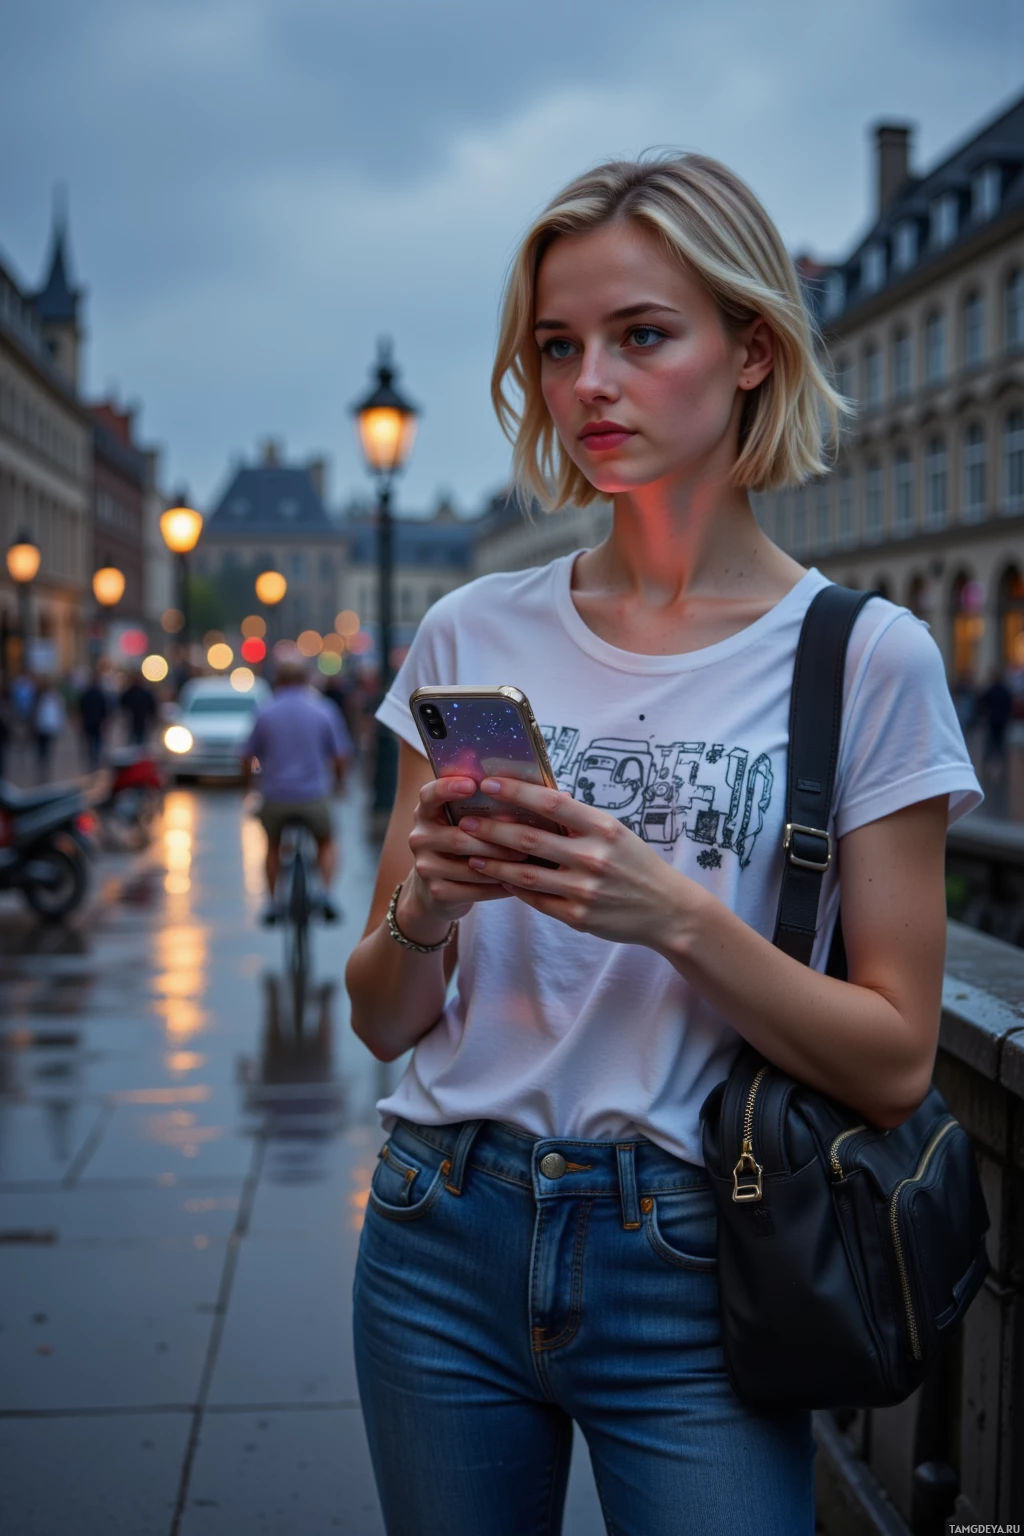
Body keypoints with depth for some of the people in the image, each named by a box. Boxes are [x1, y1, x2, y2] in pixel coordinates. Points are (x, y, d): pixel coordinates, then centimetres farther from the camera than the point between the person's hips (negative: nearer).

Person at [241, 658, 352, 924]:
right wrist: (339, 780, 22)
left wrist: (246, 782, 21)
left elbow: (247, 756, 3)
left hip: (275, 795, 1)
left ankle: (272, 902, 19)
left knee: (273, 845, 26)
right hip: (314, 794, 0)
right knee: (326, 842, 23)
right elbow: (340, 754, 3)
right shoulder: (323, 710, 1)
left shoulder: (265, 713, 1)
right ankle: (325, 893, 3)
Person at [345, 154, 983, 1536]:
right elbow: (384, 1023, 6)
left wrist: (676, 914, -21)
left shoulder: (865, 658, -7)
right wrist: (422, 914, -16)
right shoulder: (474, 635, 2)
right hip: (445, 1249, 3)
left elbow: (895, 1065, -8)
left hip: (686, 1278, -2)